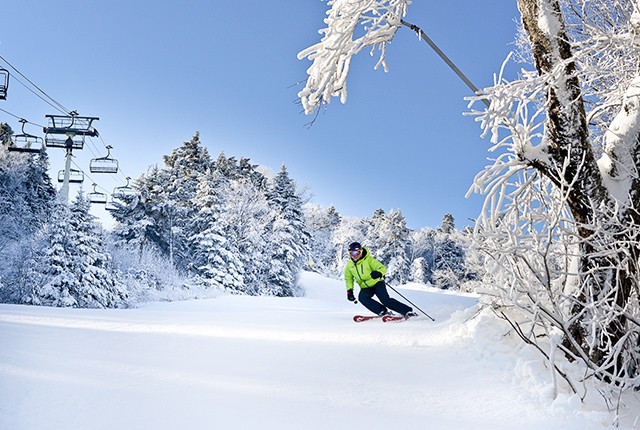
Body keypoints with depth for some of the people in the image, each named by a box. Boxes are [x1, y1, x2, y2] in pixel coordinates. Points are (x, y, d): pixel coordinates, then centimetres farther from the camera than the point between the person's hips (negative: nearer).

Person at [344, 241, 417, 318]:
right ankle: (382, 311, -18)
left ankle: (407, 311, -12)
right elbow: (349, 279, 15)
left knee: (385, 300, -21)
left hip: (377, 283, -4)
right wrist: (349, 291, 1)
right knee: (362, 297, -26)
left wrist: (378, 273, -39)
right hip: (366, 288, 5)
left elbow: (382, 268, -16)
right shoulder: (349, 265, 2)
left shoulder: (368, 260, -12)